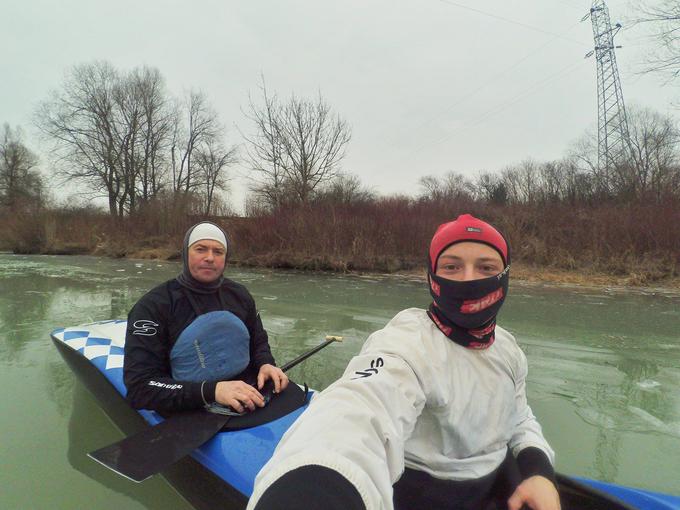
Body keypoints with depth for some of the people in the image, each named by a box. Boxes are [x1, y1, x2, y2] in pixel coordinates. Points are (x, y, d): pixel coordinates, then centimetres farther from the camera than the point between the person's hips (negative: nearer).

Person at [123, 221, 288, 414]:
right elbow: (140, 386, -13)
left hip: (249, 402, 4)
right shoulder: (154, 305, -7)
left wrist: (265, 364, -3)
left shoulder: (239, 295, 8)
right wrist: (211, 391, -25)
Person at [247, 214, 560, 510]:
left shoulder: (507, 348, -2)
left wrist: (539, 471, -9)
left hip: (497, 482, 5)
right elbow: (358, 411, -47)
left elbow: (519, 419, 12)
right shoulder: (407, 343, -27)